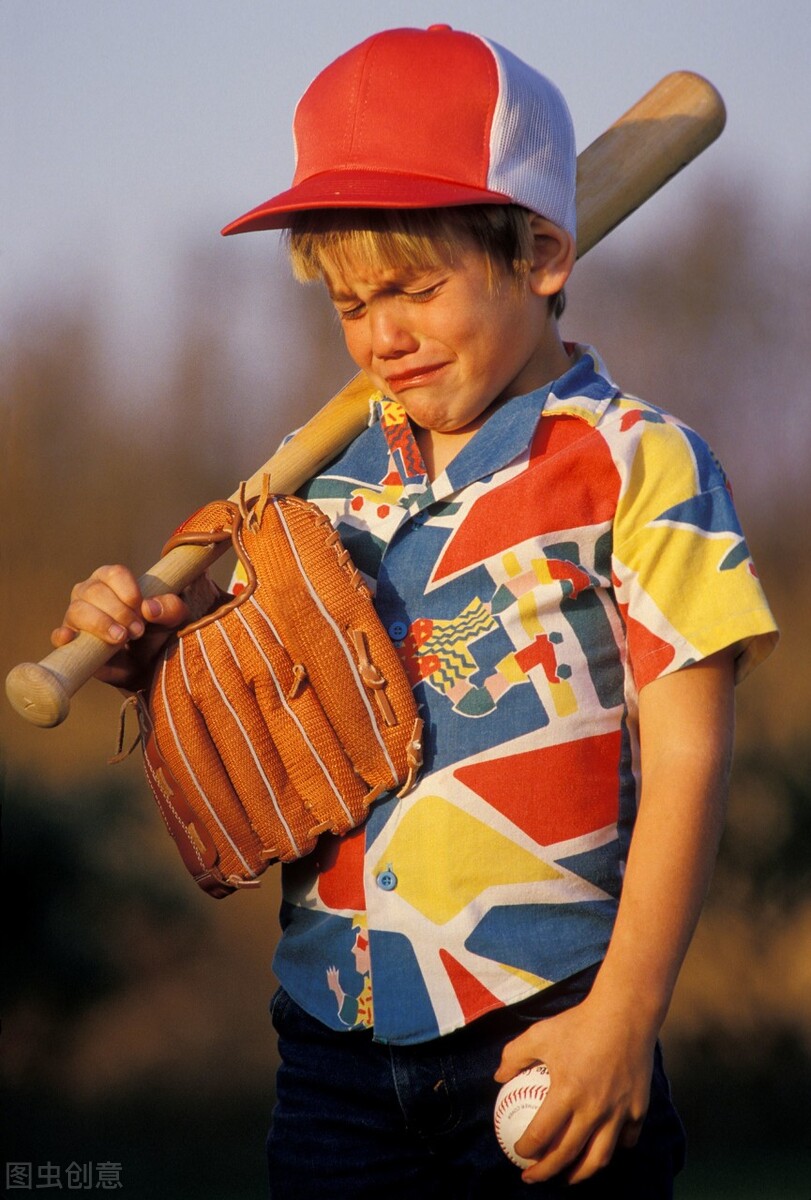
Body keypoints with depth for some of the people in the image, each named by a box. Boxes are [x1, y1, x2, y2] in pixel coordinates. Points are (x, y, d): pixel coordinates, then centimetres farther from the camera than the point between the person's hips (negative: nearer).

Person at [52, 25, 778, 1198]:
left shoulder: (639, 466, -5)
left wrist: (622, 1016, -13)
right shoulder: (337, 488, 12)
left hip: (546, 1031, -5)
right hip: (337, 1035, 5)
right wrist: (159, 658, -1)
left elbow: (684, 758, -8)